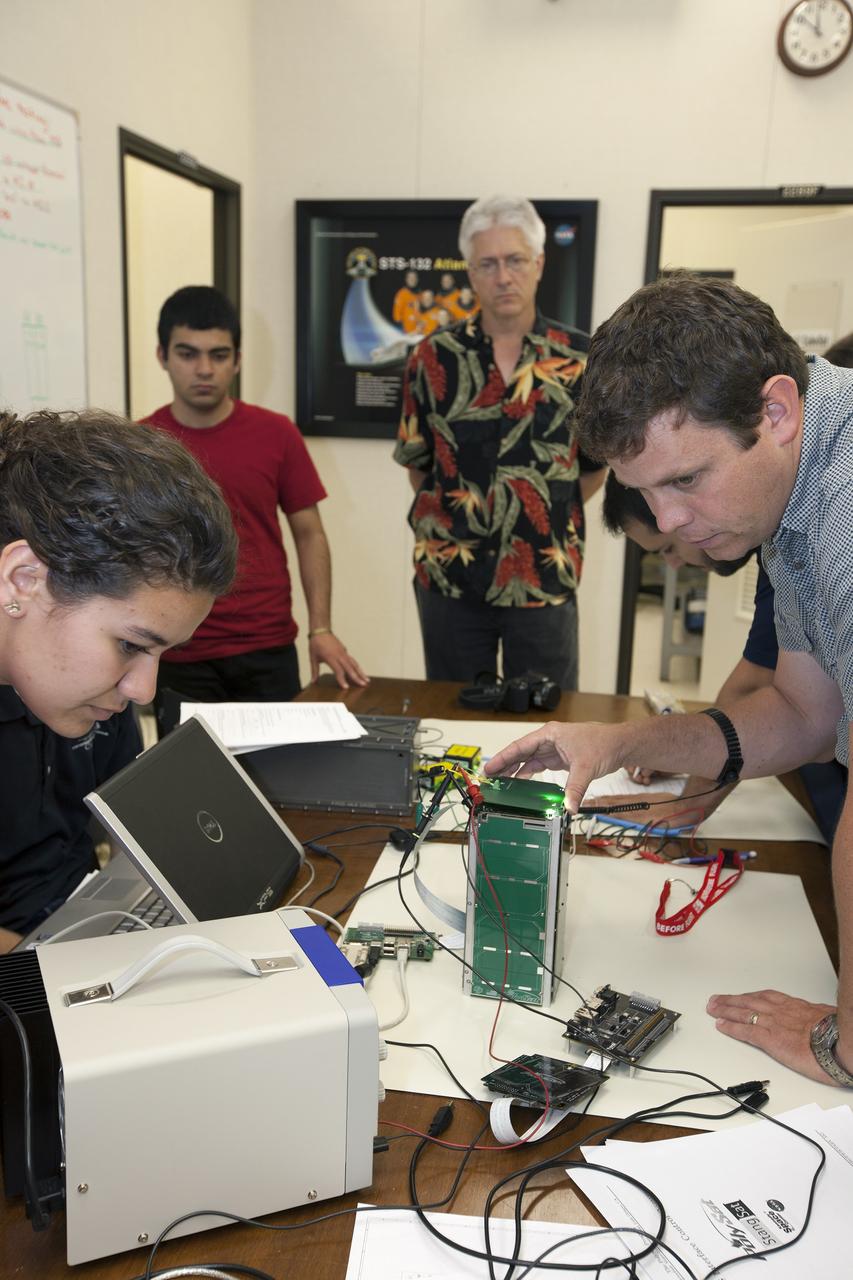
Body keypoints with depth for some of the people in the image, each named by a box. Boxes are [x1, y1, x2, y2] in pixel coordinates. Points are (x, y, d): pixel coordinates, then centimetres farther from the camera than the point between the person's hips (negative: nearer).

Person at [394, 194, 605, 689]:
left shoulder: (581, 358, -1)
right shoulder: (436, 357, 0)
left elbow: (595, 465, 7)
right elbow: (417, 462, 8)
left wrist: (548, 517, 3)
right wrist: (456, 517, 6)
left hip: (546, 581, 0)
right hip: (450, 578, 1)